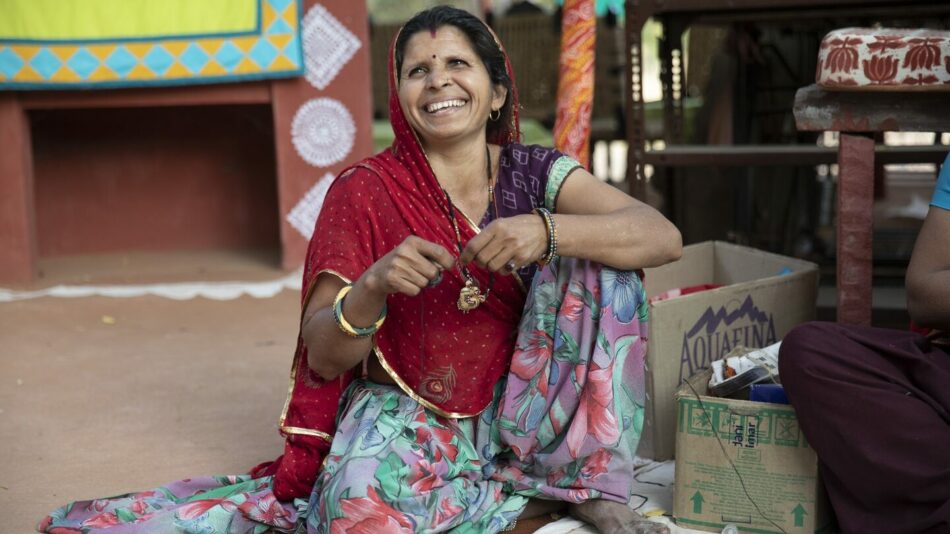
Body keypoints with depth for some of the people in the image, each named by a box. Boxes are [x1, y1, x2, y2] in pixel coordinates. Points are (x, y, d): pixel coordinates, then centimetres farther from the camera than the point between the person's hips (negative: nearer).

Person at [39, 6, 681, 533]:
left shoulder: (536, 175, -1)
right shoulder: (365, 192, -6)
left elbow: (664, 236, -15)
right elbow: (322, 358, -8)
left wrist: (546, 229, -32)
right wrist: (372, 290, -31)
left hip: (513, 415, 4)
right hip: (404, 413, -3)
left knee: (596, 256, -15)